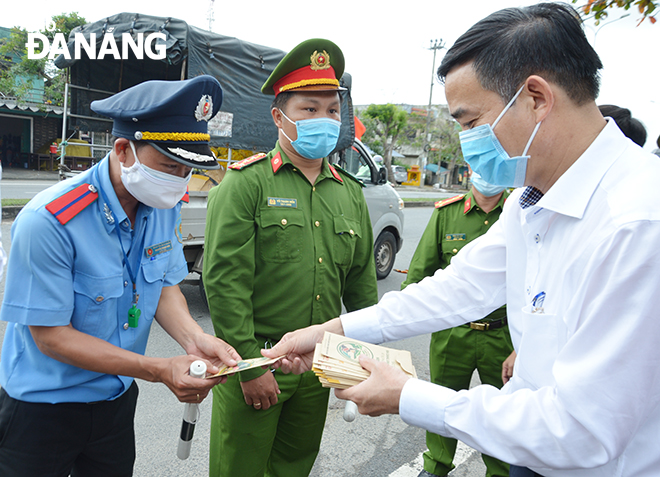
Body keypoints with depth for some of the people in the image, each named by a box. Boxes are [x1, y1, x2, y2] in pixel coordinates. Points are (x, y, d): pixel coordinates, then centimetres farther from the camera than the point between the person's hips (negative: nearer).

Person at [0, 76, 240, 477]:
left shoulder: (165, 206, -9)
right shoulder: (49, 222, -28)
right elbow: (51, 336, -24)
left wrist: (193, 338, -21)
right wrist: (159, 370, -30)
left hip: (117, 399, 5)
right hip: (42, 407, -5)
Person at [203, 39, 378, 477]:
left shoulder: (350, 193, 8)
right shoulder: (246, 183, -10)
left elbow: (362, 284, 13)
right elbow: (224, 280, -15)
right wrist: (250, 365, -16)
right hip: (254, 360, -4)